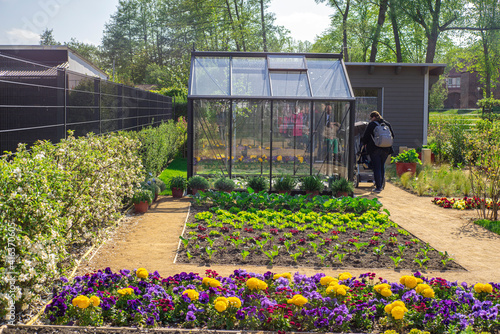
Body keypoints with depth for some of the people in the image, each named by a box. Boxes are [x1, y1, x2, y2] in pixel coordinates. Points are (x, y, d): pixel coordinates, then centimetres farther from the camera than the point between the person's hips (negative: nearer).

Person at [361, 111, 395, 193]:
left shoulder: (371, 125, -6)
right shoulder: (387, 124, 10)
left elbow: (365, 138, -3)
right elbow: (392, 136, 17)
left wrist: (364, 143, 17)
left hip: (374, 149, -5)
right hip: (385, 149, 5)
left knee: (376, 168, -2)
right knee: (382, 166, 19)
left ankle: (378, 187, -3)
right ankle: (381, 184, 21)